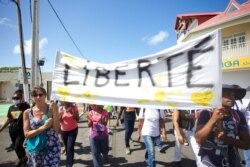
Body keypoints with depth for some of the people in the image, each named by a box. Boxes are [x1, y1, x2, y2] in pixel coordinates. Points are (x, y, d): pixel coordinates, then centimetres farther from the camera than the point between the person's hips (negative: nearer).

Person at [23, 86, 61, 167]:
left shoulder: (52, 108, -8)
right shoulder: (27, 113, -3)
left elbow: (56, 129, -13)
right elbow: (27, 134, -6)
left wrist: (54, 111, -21)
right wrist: (44, 127, -19)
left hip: (52, 147, -2)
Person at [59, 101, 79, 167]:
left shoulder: (74, 107, -11)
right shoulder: (61, 108, -5)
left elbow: (77, 119, -12)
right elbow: (59, 121, -5)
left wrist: (72, 112, -26)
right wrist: (61, 114, -22)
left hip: (73, 130, -3)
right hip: (63, 130, 3)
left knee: (70, 147, -10)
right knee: (67, 146, 15)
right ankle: (70, 160, 39)